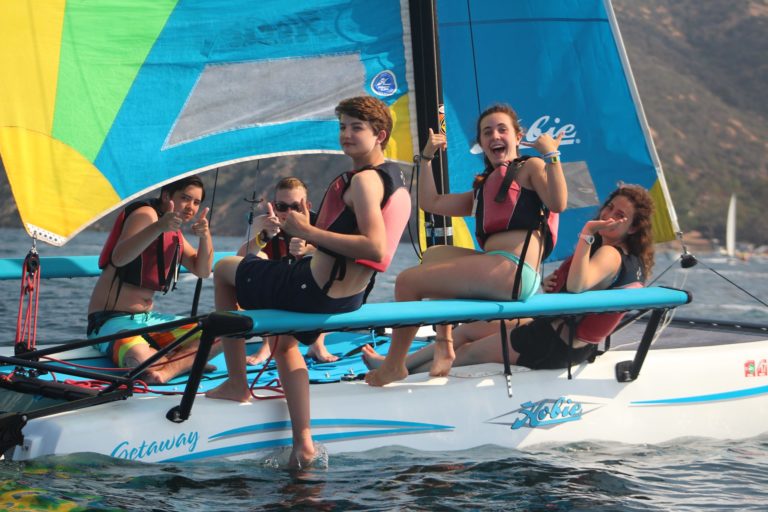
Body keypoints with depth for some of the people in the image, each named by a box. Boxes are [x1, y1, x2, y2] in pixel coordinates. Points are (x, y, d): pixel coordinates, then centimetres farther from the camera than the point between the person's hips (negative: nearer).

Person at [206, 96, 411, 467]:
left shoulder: (363, 180, -20)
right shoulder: (397, 182, 11)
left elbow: (375, 247, -31)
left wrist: (308, 232, -26)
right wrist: (311, 230, 19)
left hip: (314, 290, -9)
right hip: (351, 298, 10)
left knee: (224, 270, 14)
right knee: (285, 343, 35)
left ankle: (236, 383, 15)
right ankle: (303, 442, 19)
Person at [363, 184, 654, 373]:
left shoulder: (611, 254, -25)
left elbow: (576, 285, -46)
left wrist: (587, 234, -39)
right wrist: (550, 284, 1)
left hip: (557, 345, -10)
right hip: (551, 326, 10)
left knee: (470, 351, 7)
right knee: (468, 329, 18)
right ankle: (396, 364, 30)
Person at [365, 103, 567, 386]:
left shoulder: (530, 167, 5)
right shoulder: (483, 187, 29)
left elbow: (558, 203, -14)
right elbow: (432, 203, 30)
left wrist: (551, 156, -17)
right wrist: (427, 158, 29)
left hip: (513, 270, -9)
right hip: (495, 267, 9)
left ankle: (394, 365, 8)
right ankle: (444, 344, 11)